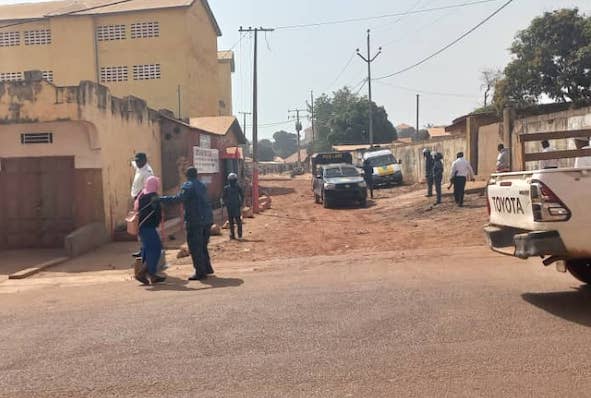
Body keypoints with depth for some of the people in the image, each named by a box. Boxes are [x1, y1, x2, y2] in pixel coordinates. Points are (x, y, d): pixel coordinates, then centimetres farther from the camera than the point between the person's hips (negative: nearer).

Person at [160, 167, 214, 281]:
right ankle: (207, 268, 26)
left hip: (195, 221, -8)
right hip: (207, 219, 8)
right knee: (203, 246, 20)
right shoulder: (202, 185, 17)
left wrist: (161, 199, -24)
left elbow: (179, 198, -23)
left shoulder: (188, 186, -9)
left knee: (195, 247, -2)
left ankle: (200, 272, -1)